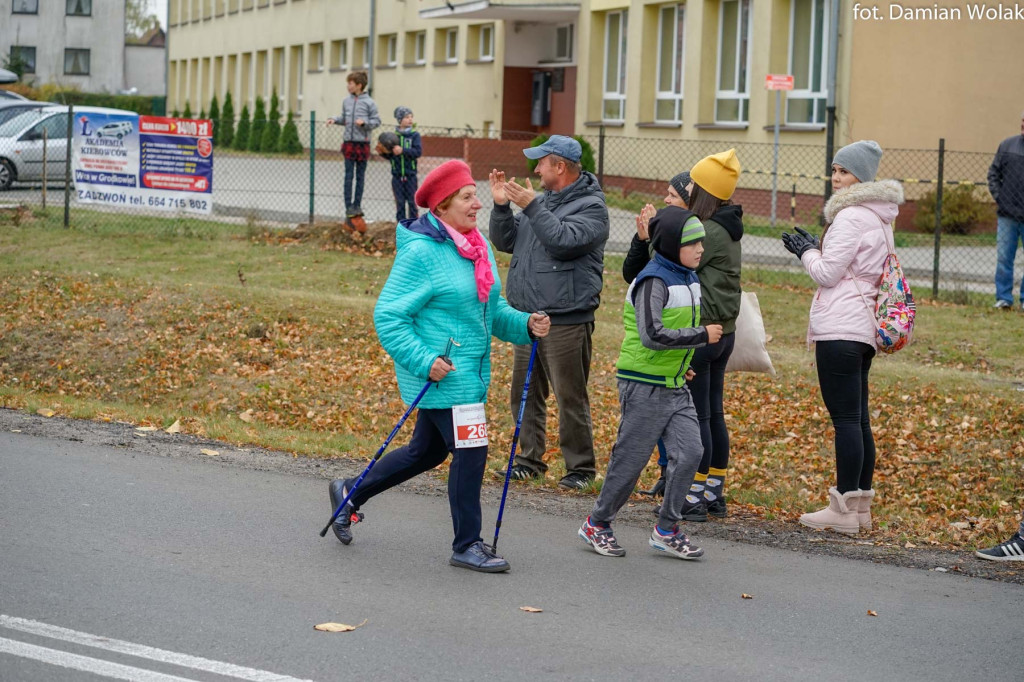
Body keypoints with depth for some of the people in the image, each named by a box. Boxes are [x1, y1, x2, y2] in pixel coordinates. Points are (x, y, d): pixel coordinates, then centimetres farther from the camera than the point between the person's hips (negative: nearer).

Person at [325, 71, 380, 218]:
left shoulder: (369, 102, -6)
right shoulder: (346, 101, 5)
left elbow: (377, 121, -3)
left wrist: (365, 122, -20)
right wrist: (335, 120, -2)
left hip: (363, 143, -3)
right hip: (349, 142, 3)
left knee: (360, 176, 7)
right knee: (348, 176, 1)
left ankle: (357, 205, 14)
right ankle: (349, 206, 4)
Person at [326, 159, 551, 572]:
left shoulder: (479, 247, 10)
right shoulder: (421, 252, -16)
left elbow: (492, 311, 18)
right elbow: (388, 316, -15)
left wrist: (526, 325, -1)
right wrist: (423, 361, -23)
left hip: (471, 373, 9)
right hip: (440, 374, -9)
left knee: (427, 451, 18)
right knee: (469, 452, -7)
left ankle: (351, 493, 36)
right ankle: (467, 546, 7)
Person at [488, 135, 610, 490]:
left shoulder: (591, 206, -8)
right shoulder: (542, 201, 15)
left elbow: (563, 240, -23)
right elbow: (505, 242, 14)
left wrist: (531, 207, -21)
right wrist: (501, 206, 0)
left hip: (565, 321, -8)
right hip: (527, 315, 8)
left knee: (570, 397, -3)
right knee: (526, 393, 12)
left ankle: (580, 467, 6)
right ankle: (530, 458, 23)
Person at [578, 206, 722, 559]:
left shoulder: (689, 280, 10)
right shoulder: (654, 281, -18)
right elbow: (652, 335, -28)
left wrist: (681, 363, 14)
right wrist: (702, 335, -22)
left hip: (675, 385, 8)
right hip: (645, 386, -8)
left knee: (690, 453, -1)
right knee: (631, 458, 1)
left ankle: (666, 530, 10)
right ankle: (597, 523, 18)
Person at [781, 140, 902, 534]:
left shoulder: (851, 217, -13)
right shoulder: (879, 218, 16)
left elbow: (827, 274, -13)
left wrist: (806, 251, 4)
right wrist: (815, 248, 16)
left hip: (840, 328, -10)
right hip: (864, 328, 10)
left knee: (846, 419, -9)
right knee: (858, 419, 11)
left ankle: (844, 510, -8)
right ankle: (860, 505, 15)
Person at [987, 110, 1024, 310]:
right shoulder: (1007, 145, 7)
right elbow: (994, 172, 13)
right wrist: (997, 194, 1)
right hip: (1007, 215, 2)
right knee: (1003, 258, 1)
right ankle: (1004, 297, 9)